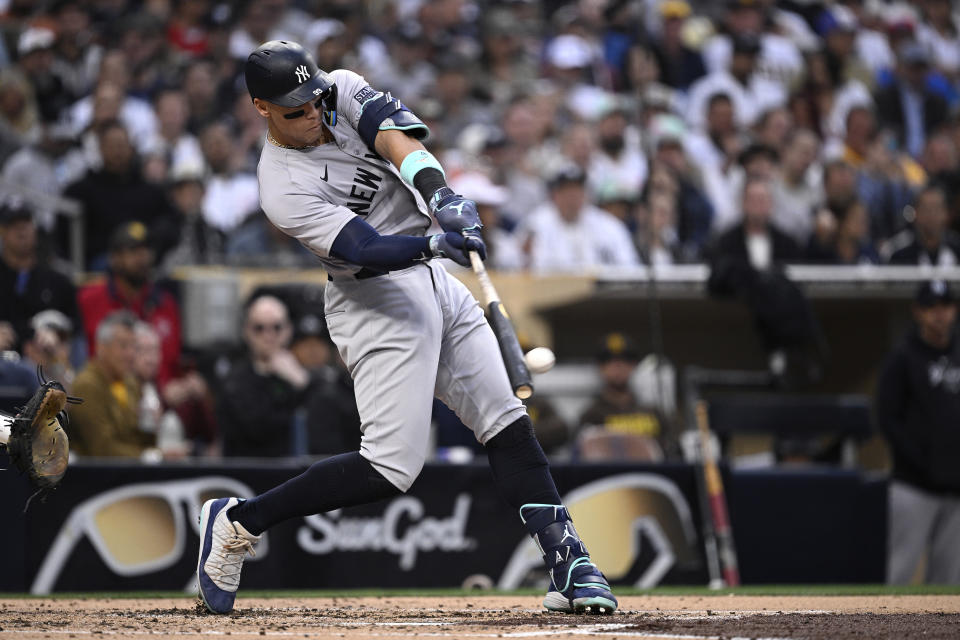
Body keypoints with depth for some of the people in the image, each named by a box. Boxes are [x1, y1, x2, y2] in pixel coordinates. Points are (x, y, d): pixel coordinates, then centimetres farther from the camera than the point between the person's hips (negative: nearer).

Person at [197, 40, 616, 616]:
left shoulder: (343, 90, 1)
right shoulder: (284, 188, -17)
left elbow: (399, 138, -16)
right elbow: (365, 251, -27)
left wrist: (441, 195, -35)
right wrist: (434, 244, -45)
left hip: (435, 285, 7)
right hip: (376, 304, -7)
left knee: (509, 422, 2)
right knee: (392, 467, -13)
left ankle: (568, 564, 3)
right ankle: (237, 523, -2)